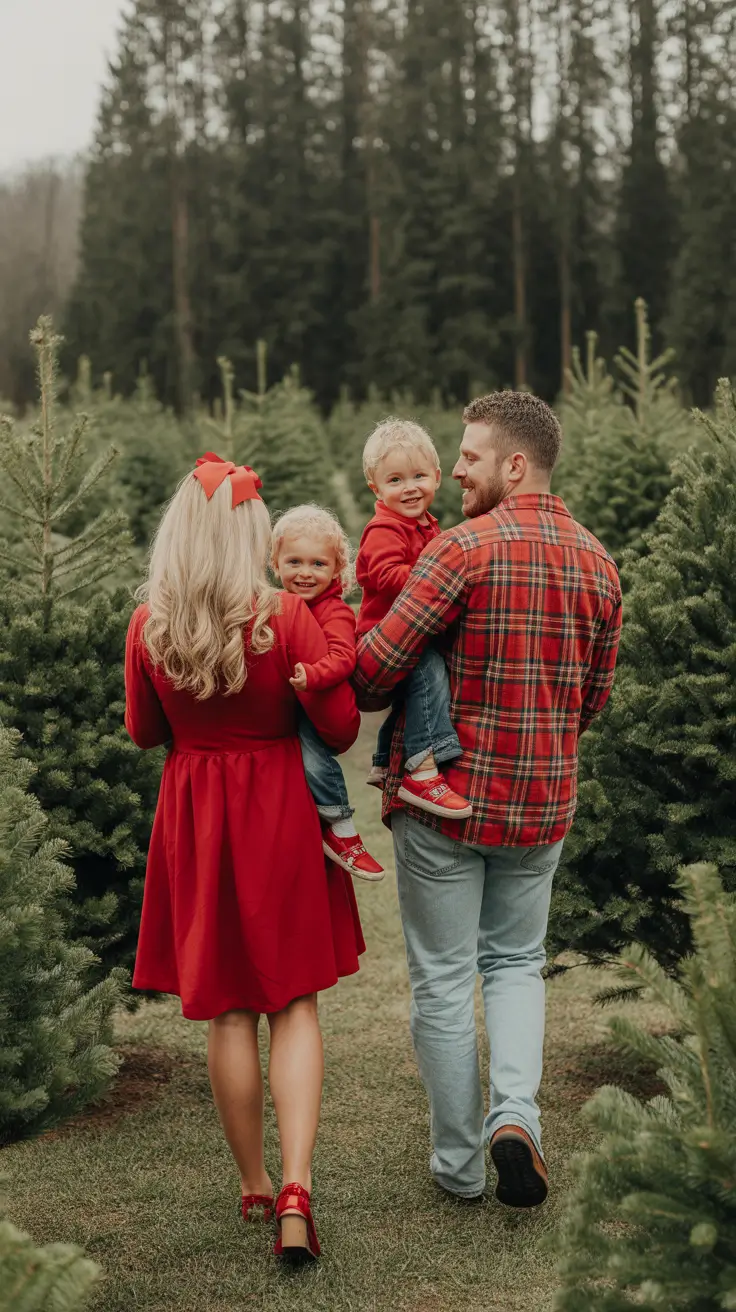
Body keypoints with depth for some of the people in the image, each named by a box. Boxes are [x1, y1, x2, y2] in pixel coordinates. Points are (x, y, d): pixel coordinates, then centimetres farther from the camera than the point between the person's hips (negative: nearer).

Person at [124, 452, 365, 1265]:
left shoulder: (148, 626, -6)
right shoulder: (286, 617, -14)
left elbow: (143, 732, 7)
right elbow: (340, 728, -10)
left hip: (193, 819, 2)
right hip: (278, 811, -2)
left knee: (227, 1011, 12)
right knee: (294, 1003, 7)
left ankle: (253, 1184, 24)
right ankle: (295, 1188, -7)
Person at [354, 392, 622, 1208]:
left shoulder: (465, 549, -16)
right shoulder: (597, 564, 4)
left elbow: (381, 661, -19)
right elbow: (593, 695, 11)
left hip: (446, 795, -5)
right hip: (542, 802, 5)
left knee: (443, 978, 8)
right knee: (515, 960, 22)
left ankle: (458, 1163, 17)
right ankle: (515, 1114, 0)